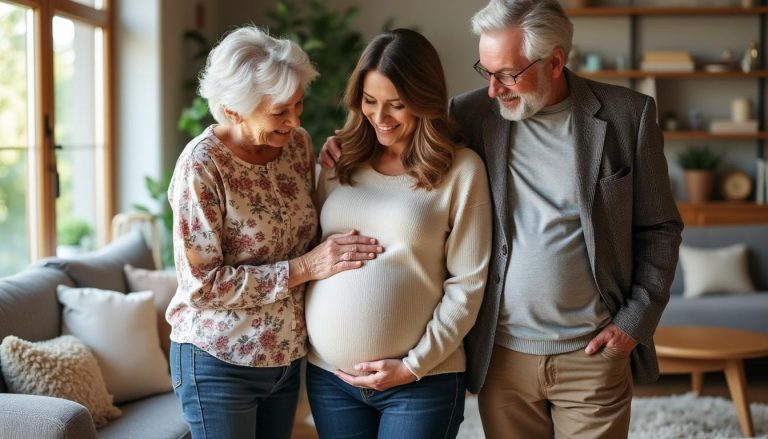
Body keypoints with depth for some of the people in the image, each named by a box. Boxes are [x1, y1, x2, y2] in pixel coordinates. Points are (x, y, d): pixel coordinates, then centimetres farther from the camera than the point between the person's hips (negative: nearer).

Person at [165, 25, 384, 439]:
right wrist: (303, 268, -22)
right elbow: (202, 285, -20)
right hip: (220, 362, -6)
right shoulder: (202, 165, -19)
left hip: (288, 355, 6)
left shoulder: (298, 142, -2)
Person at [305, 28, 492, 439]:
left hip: (422, 382, -4)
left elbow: (467, 283, -7)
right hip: (328, 373, 4)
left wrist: (414, 364, -10)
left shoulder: (460, 169, -6)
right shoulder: (339, 160, 7)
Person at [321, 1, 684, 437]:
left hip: (594, 352, -1)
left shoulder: (627, 115, -3)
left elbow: (660, 228, 4)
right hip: (502, 353, 2)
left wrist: (636, 319, -2)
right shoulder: (472, 113, -1)